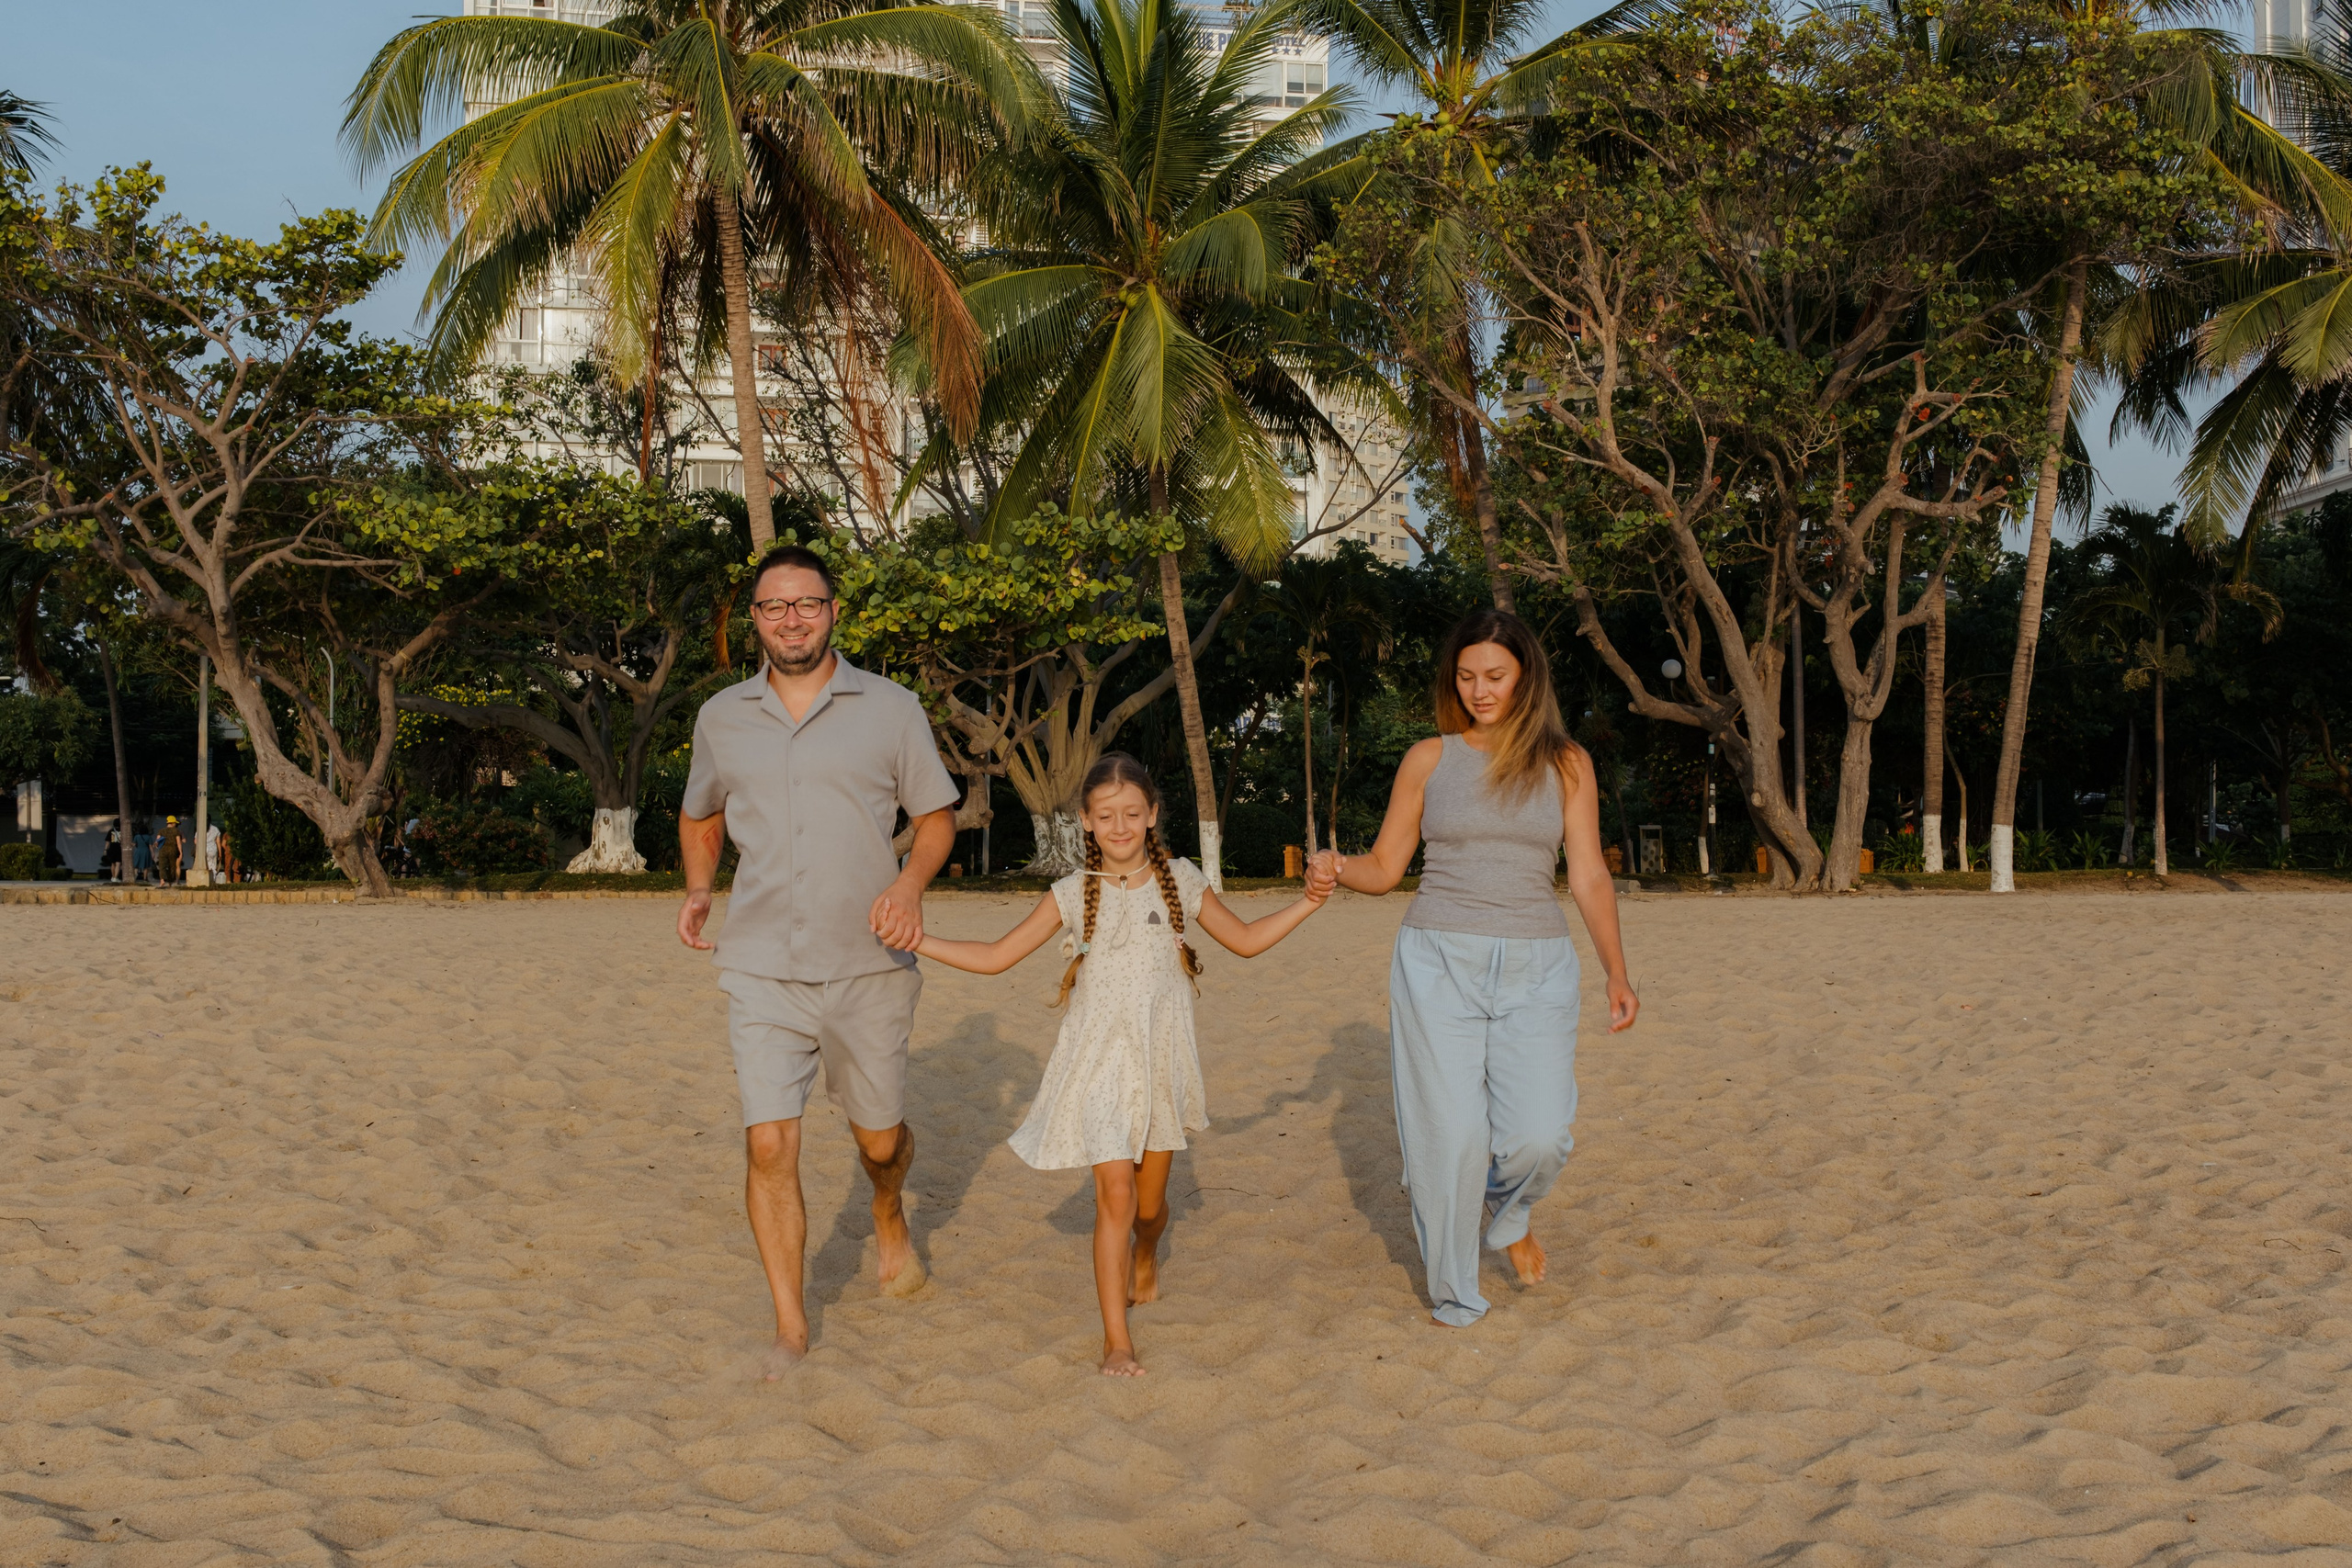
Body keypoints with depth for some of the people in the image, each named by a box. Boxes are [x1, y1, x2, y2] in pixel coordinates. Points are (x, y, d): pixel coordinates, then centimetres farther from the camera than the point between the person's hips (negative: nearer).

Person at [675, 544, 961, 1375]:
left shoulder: (890, 708, 0)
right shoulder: (721, 717, 6)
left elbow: (937, 816, 7)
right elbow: (699, 816, 23)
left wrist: (910, 883, -13)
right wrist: (697, 888, 3)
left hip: (868, 966, 0)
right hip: (762, 967, 1)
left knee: (879, 1138, 12)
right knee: (769, 1146, -9)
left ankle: (890, 1218, 49)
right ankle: (790, 1328, 5)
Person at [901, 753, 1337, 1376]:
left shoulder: (1180, 881, 2)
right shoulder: (1074, 894, -1)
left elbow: (1246, 939, 15)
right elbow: (995, 957, 2)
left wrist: (1306, 904, 4)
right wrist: (918, 942, -7)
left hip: (1162, 1061, 2)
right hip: (1099, 1062, -2)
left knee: (1149, 1201, 13)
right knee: (1114, 1194, -12)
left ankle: (1144, 1255, 50)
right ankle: (1116, 1340, -5)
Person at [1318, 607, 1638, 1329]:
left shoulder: (1565, 763, 6)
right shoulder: (1429, 759, 5)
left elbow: (1589, 876, 5)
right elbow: (1385, 867, 7)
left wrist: (1617, 972, -4)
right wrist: (1338, 867, -15)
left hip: (1535, 970, 0)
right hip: (1439, 963, 0)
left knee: (1538, 1136, -10)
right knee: (1450, 1135, -3)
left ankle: (1508, 1212, 26)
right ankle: (1454, 1298, 17)